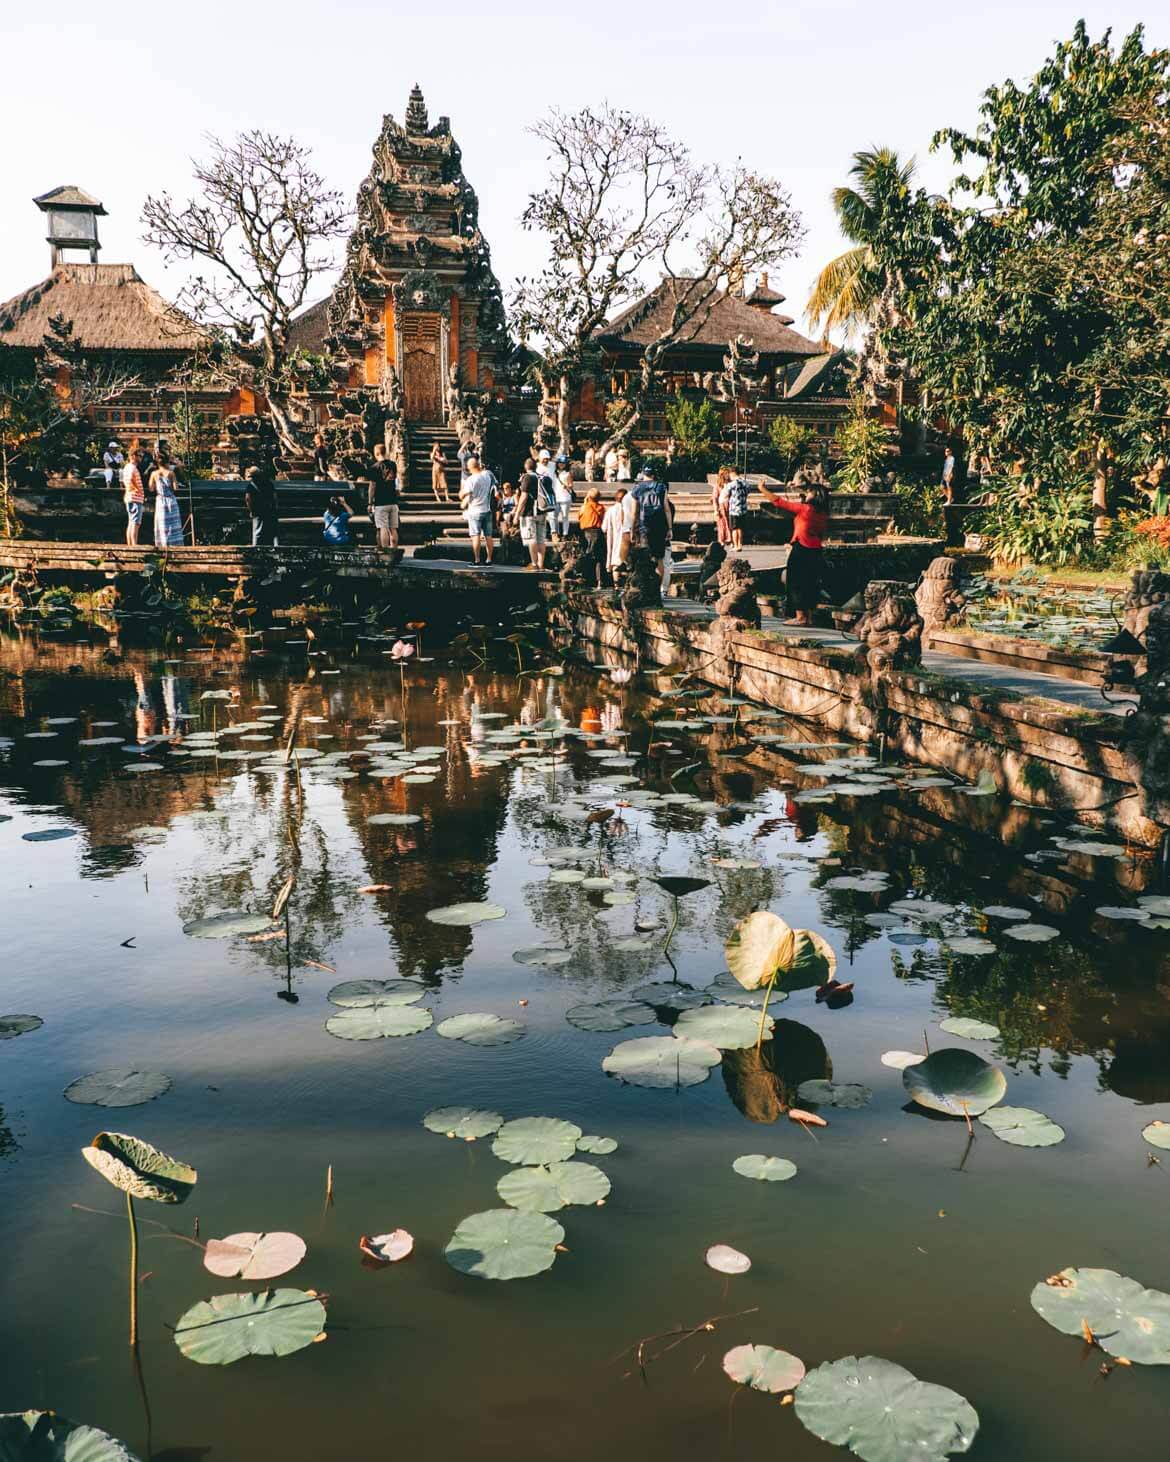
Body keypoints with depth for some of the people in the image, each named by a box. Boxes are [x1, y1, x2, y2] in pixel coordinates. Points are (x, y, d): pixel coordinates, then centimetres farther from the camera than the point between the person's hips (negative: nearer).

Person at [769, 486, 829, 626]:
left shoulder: (804, 509, -13)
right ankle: (809, 617, 13)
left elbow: (780, 503, -11)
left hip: (801, 550, -7)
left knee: (796, 582, 0)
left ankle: (800, 616, -2)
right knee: (810, 583, 11)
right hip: (815, 551, 7)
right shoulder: (823, 515, 5)